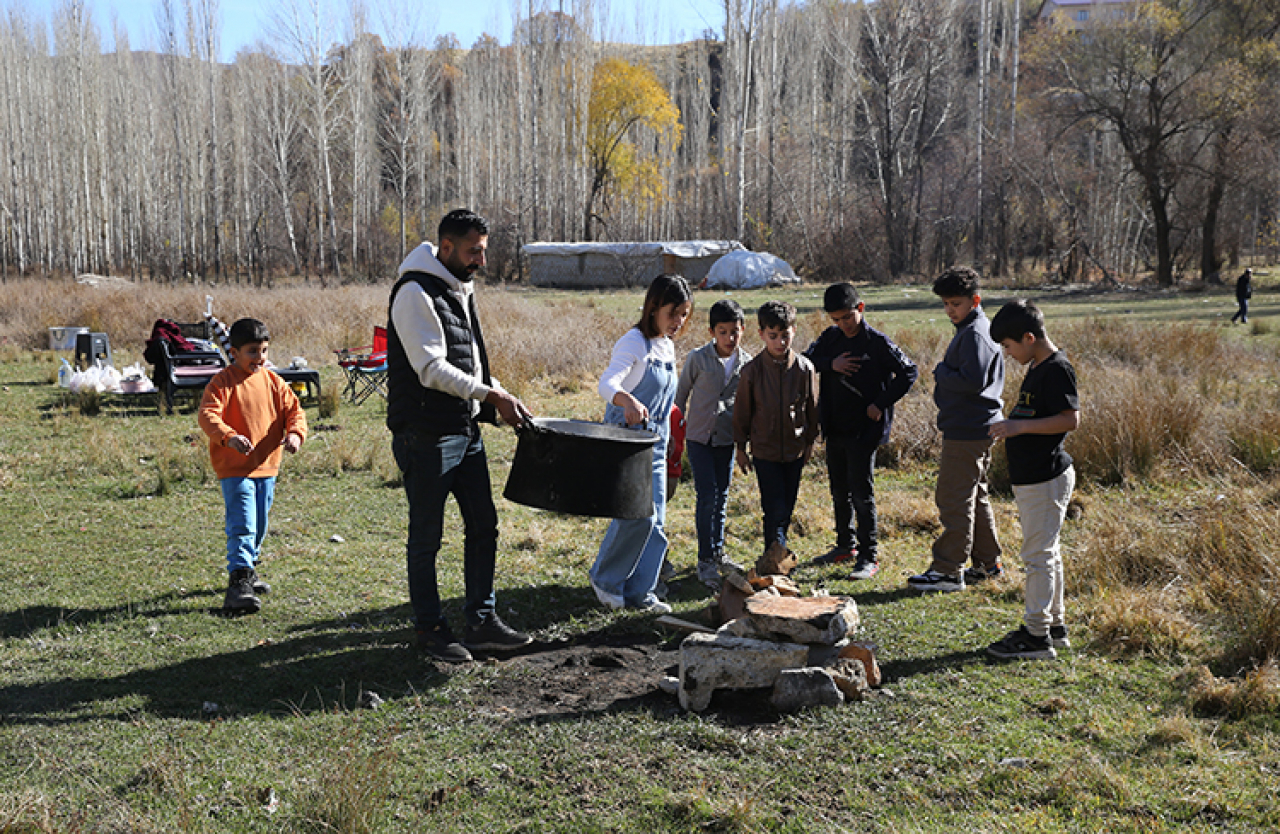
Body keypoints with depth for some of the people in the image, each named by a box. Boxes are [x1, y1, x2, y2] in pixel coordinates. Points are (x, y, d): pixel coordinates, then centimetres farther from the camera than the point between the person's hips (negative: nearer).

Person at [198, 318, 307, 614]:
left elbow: (293, 410, 8)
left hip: (267, 467, 6)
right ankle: (238, 582, -16)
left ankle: (249, 568, 38)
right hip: (235, 469, -6)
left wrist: (295, 433, -14)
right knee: (242, 526, -15)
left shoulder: (273, 382, 7)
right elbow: (207, 415, -20)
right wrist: (228, 436, -38)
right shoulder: (223, 382, -9)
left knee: (258, 526, 18)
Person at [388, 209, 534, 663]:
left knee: (483, 525, 11)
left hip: (466, 429, 9)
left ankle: (481, 621, 21)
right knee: (427, 537, 3)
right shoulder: (416, 293, -15)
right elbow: (432, 370, -21)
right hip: (426, 434, -9)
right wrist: (490, 394, -19)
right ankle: (430, 629, 15)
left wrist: (501, 398, 10)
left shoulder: (460, 289, 14)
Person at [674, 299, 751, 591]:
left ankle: (717, 551, 28)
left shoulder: (746, 363, -1)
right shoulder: (698, 359, -10)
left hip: (727, 437, 4)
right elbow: (681, 394, 1)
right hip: (699, 436, -3)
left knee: (722, 496, 13)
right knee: (706, 496, -8)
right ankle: (705, 562, -2)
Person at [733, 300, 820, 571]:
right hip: (764, 449, -2)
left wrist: (810, 441, 13)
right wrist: (741, 447, 4)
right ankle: (776, 552, -7)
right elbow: (742, 411, 0)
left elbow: (812, 407, 7)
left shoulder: (805, 368, -6)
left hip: (795, 449, 3)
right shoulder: (753, 370, -10)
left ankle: (773, 556, 26)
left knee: (787, 506, 10)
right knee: (775, 507, -11)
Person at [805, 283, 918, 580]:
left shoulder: (877, 342, -10)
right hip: (834, 429, 6)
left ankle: (869, 556, 3)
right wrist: (830, 364, -12)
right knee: (839, 492, 16)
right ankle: (845, 545, 31)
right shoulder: (830, 337, 6)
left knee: (861, 494, -5)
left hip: (864, 430, -6)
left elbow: (908, 372, -8)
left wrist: (881, 404, -12)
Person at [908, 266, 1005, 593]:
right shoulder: (969, 329, 16)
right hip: (976, 428, 11)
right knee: (975, 497, 17)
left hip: (967, 432, -11)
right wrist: (946, 375, 8)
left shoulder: (975, 334, -16)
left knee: (954, 498, -7)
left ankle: (949, 571, -2)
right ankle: (988, 563, 26)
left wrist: (941, 373, -11)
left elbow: (973, 381, -24)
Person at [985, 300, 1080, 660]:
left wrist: (1020, 426, -24)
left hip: (1047, 479, -10)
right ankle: (1055, 626, 26)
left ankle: (1037, 636, 1)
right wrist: (1011, 425, 12)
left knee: (1038, 554, -5)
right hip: (1033, 477, 10)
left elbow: (1071, 419, -24)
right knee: (1045, 552, 16)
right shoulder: (1037, 368, 13)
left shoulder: (1057, 370, -17)